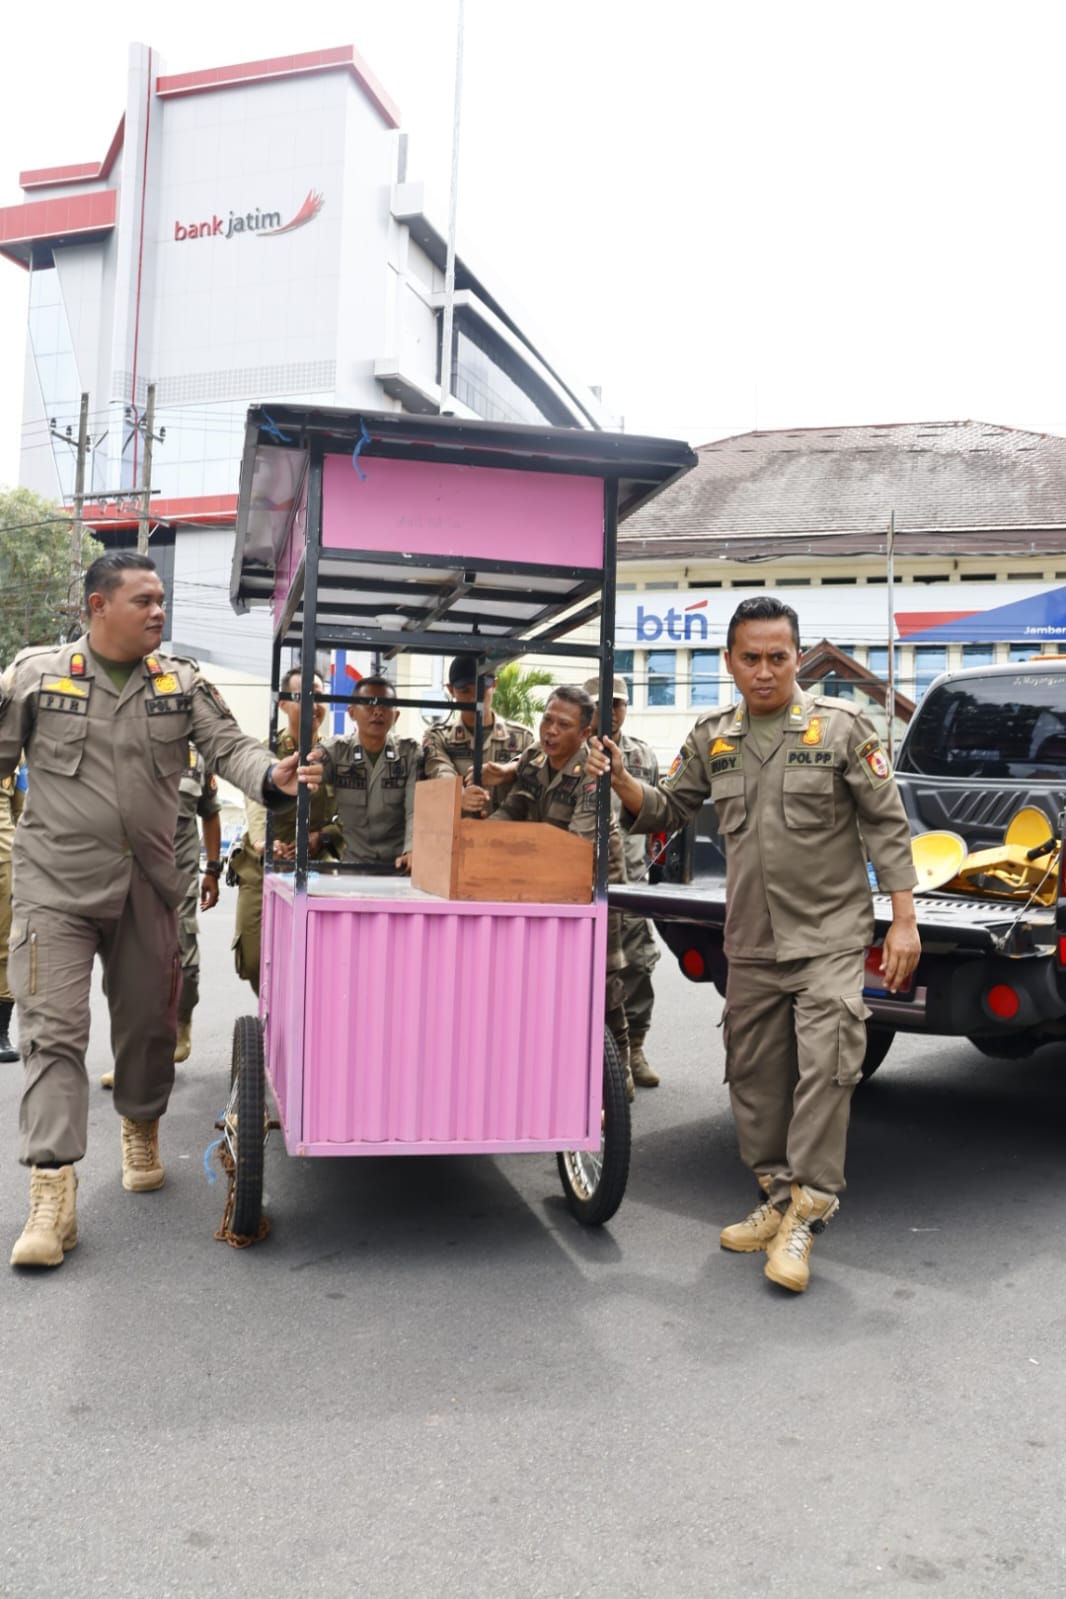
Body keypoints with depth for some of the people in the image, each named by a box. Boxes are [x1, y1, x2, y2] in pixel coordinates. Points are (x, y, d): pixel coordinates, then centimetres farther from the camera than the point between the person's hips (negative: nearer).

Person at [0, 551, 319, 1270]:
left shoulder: (183, 682, 5)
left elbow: (227, 746, -2)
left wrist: (273, 777, -22)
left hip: (148, 886, 3)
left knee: (149, 1019, 14)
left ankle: (142, 1130, 40)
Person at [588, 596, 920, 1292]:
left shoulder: (841, 726, -4)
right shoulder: (712, 738, 8)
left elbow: (887, 825, -3)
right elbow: (666, 811, 14)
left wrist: (905, 921, -7)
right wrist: (622, 781, -6)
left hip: (829, 936, -4)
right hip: (750, 943, 5)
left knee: (824, 1068, -12)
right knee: (755, 1075, 10)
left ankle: (805, 1216, -2)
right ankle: (779, 1197, 26)